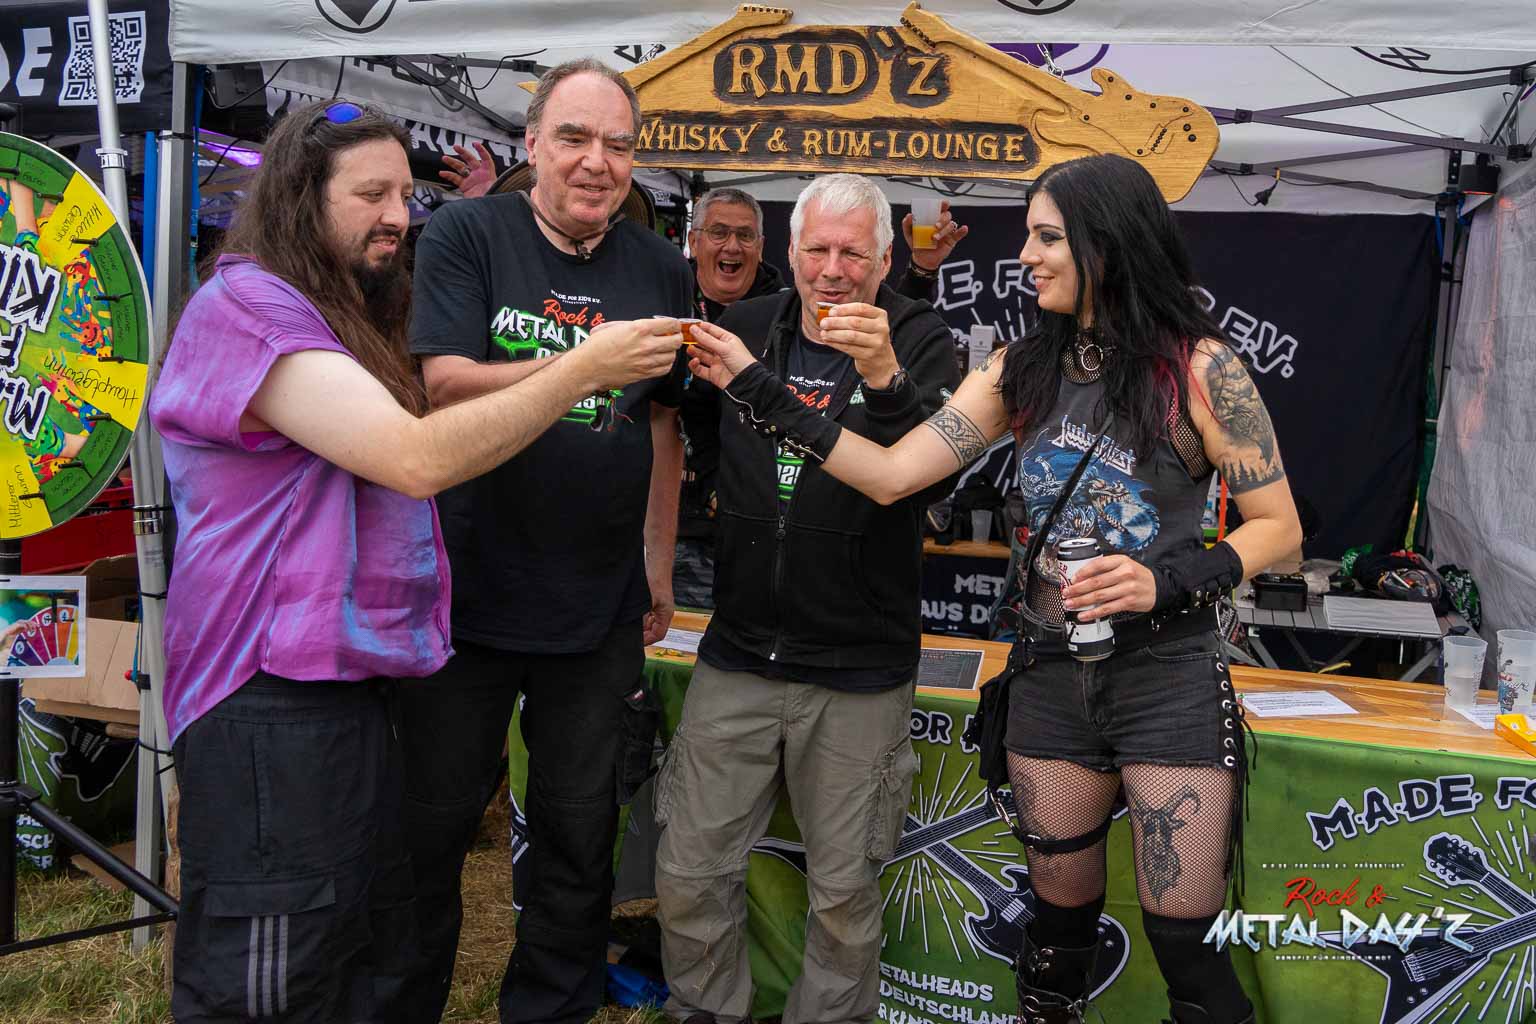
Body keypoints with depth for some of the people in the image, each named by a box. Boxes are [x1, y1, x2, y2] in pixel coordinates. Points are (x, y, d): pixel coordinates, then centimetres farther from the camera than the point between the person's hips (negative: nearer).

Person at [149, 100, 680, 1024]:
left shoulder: (353, 320, 21)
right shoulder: (246, 306, -12)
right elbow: (416, 458, -21)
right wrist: (584, 370, -18)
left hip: (360, 684, 10)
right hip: (276, 699, -10)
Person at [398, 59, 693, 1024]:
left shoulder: (662, 271, 5)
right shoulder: (468, 235, -5)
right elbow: (445, 387, -18)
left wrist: (659, 570, 10)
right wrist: (581, 365, -33)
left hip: (600, 609, 3)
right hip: (467, 590, -2)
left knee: (579, 833, 13)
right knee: (430, 821, 11)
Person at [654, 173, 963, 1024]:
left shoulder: (921, 342, -4)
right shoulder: (745, 328, 6)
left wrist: (885, 377, -34)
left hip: (859, 673, -3)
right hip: (737, 656, 3)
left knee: (844, 892, 9)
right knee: (689, 875, 9)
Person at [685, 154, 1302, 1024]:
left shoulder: (1197, 366, -9)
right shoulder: (1022, 373, 3)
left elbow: (1278, 526, -4)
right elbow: (892, 474, -4)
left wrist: (1169, 582, -20)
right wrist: (756, 389, -7)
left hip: (1169, 680, -4)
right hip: (1051, 679, 4)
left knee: (1186, 944, 2)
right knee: (1061, 928, 15)